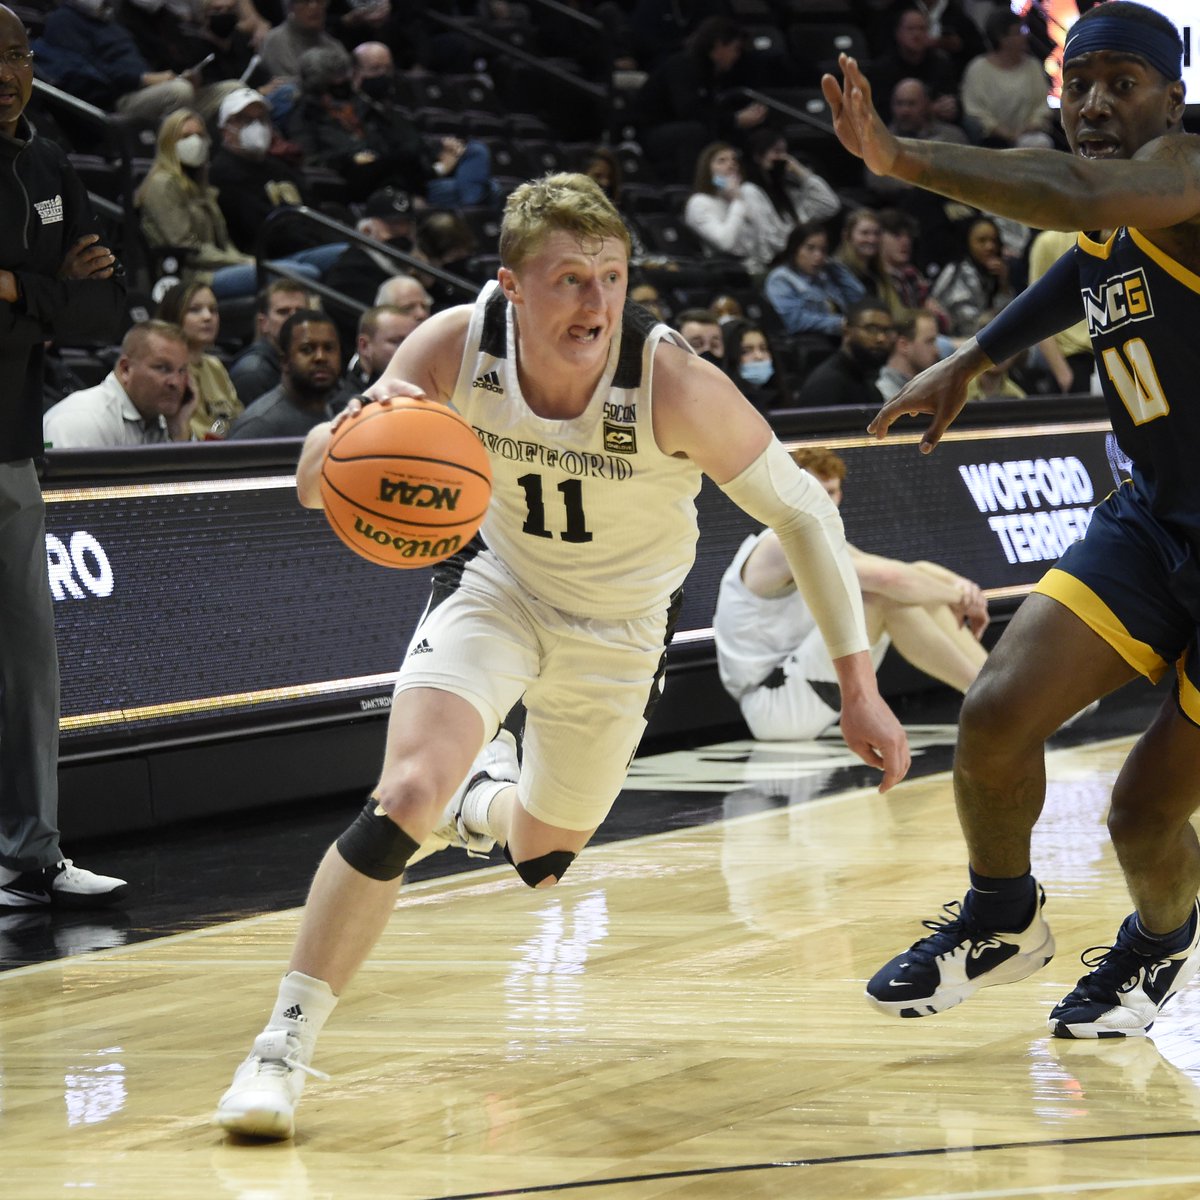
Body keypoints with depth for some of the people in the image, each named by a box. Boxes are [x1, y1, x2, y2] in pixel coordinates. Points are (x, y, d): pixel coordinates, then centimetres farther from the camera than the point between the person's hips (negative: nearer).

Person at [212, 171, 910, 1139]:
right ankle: (285, 1044, -11)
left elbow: (802, 513, -22)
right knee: (403, 801, -23)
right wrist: (351, 435, -45)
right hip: (499, 585, 0)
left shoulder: (672, 381, -34)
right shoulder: (458, 346, -27)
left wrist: (858, 685, -23)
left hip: (619, 631, 0)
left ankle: (485, 800, 56)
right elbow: (315, 489, -19)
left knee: (538, 862, 17)